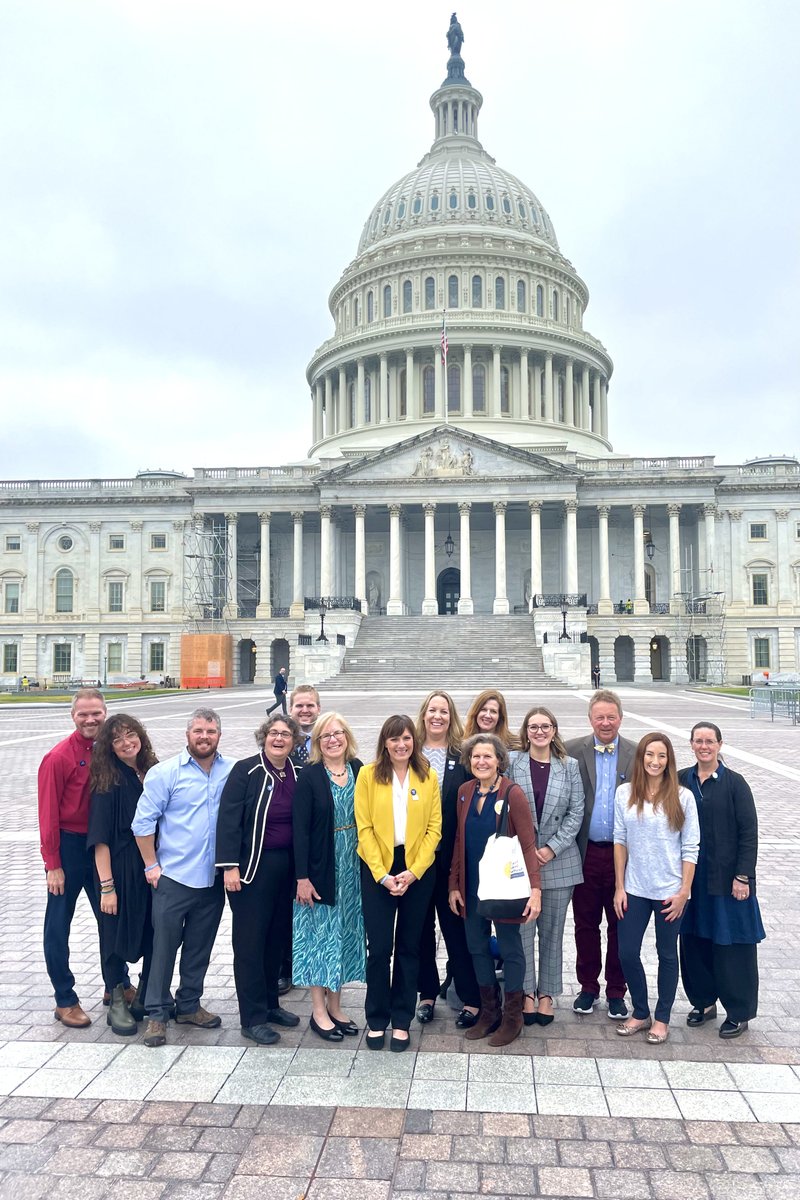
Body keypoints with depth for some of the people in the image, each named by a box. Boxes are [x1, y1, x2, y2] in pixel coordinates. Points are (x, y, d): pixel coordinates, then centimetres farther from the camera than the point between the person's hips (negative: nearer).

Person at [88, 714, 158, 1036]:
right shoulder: (108, 783, -10)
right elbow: (100, 839, -12)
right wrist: (106, 886, -16)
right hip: (121, 870, -4)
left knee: (155, 933, 10)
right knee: (119, 933, 6)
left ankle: (146, 997, 30)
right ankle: (117, 1002, 24)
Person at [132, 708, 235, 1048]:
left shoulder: (233, 772, -1)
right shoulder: (165, 772, -8)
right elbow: (143, 822, -5)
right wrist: (152, 866, -6)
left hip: (213, 879, 3)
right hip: (173, 877, -3)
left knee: (199, 948, 16)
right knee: (164, 946, 5)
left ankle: (189, 1005, 32)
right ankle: (157, 1013, 20)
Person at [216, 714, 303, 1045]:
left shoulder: (297, 775, 5)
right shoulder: (245, 771, -10)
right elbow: (228, 819, -13)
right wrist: (229, 866, -18)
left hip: (285, 866, 5)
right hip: (253, 867, -5)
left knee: (276, 937, 14)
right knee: (250, 941, 2)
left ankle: (270, 1004, 29)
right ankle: (253, 1018, 12)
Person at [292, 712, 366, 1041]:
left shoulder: (358, 770, 1)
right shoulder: (309, 776, -11)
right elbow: (300, 829, -13)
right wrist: (302, 877, -16)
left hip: (352, 867, 5)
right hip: (321, 867, -5)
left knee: (345, 933, 13)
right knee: (321, 933, 5)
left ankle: (335, 1006, 27)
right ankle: (318, 1011, 19)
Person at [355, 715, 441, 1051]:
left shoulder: (428, 777, 1)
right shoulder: (368, 774, -3)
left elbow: (434, 828, -1)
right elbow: (364, 828, -5)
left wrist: (413, 872, -11)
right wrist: (383, 874, -12)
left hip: (418, 870, 2)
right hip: (377, 870, -1)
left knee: (409, 947, 10)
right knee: (379, 947, 0)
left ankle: (401, 1021, 22)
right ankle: (376, 1020, 18)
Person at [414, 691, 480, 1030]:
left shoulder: (463, 757, -2)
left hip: (451, 855, -1)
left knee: (456, 926, 5)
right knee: (420, 926, 13)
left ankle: (471, 999, 17)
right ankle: (427, 993, 27)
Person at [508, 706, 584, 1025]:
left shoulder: (569, 766, 3)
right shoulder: (511, 762, -1)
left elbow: (576, 812, 1)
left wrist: (551, 848, -7)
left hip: (558, 860, 1)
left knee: (552, 930, 9)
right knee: (522, 928, 3)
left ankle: (546, 993, 21)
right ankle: (526, 992, 17)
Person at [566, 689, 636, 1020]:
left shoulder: (637, 754, -1)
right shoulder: (573, 751, -2)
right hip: (586, 853, 0)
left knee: (620, 926, 11)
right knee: (585, 924, 12)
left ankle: (616, 991, 26)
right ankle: (588, 987, 28)